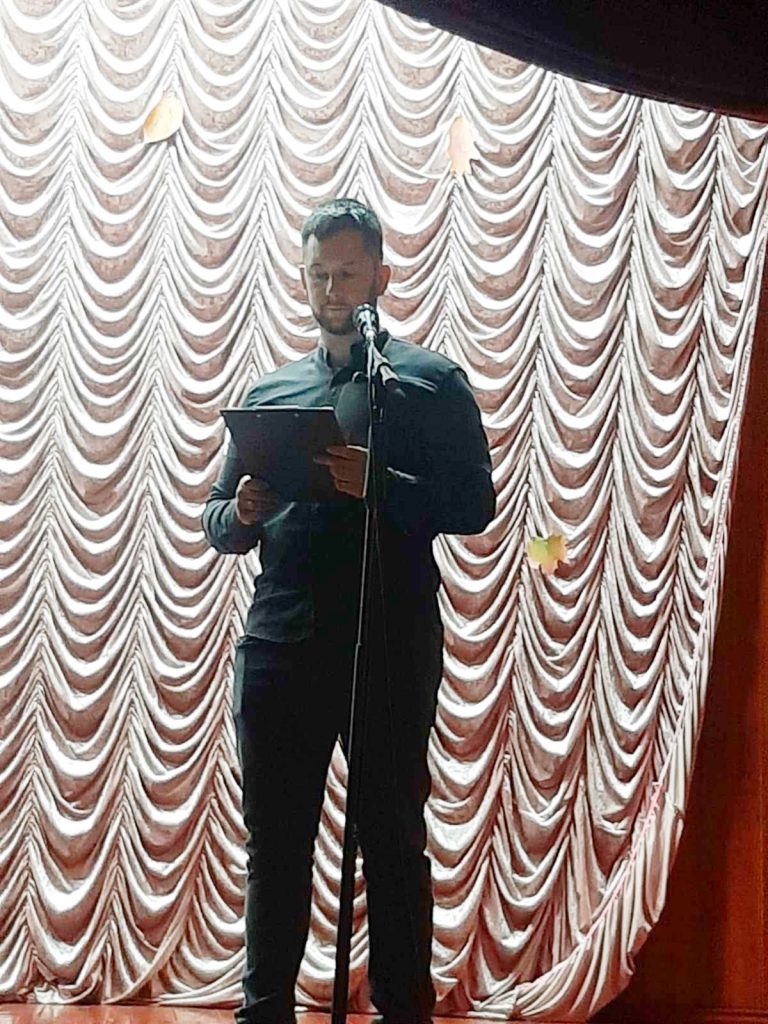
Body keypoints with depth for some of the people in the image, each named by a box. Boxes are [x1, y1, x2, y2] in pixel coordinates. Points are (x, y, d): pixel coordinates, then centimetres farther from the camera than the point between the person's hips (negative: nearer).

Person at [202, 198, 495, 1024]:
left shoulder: (432, 382, 6)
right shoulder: (268, 394, 18)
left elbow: (474, 506, -2)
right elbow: (216, 522, 18)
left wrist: (383, 485, -19)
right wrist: (240, 515, -6)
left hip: (392, 651, -3)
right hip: (280, 647, 4)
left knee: (393, 839, 2)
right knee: (274, 840, 8)